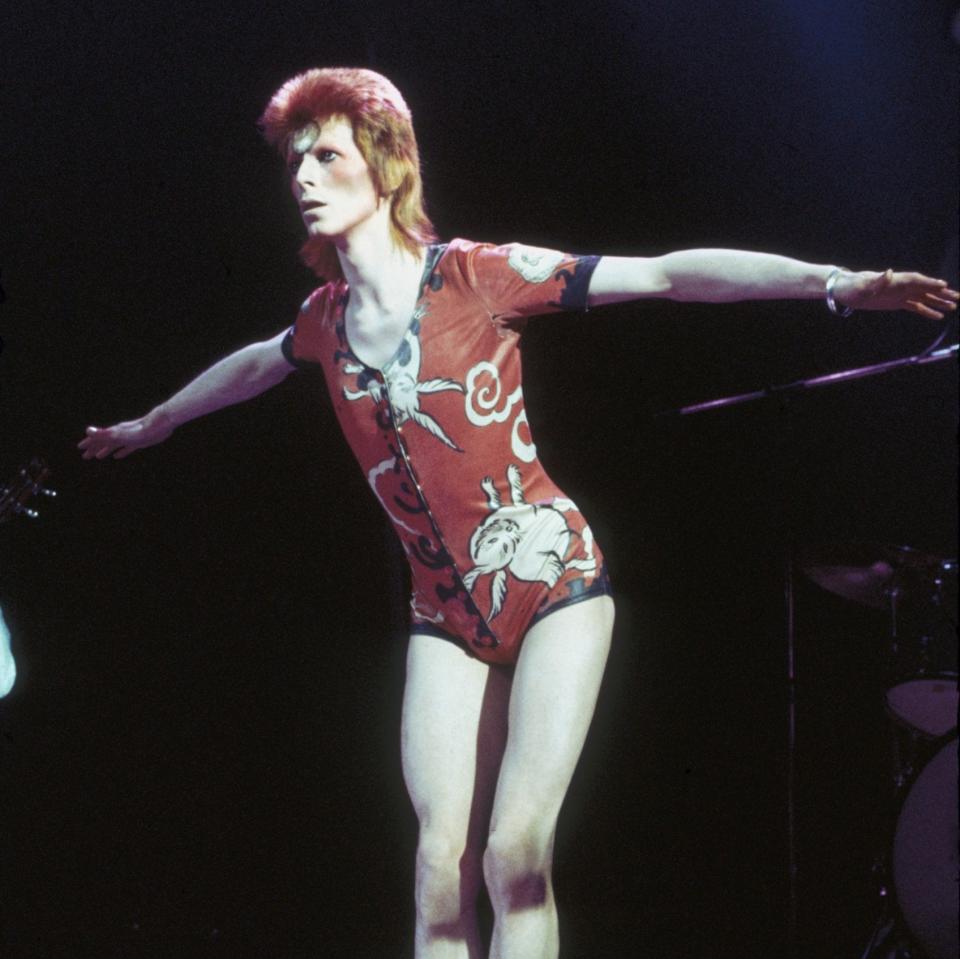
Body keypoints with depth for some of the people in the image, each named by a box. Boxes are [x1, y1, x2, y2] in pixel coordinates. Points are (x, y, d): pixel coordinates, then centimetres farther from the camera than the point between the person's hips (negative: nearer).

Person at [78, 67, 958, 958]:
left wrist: (832, 281, -23)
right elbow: (253, 365, 30)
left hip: (551, 583, -4)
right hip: (446, 609, 4)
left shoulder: (475, 276, -10)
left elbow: (666, 274, -14)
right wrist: (148, 425, 46)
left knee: (516, 856, -15)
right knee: (443, 868, -6)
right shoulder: (327, 317, 6)